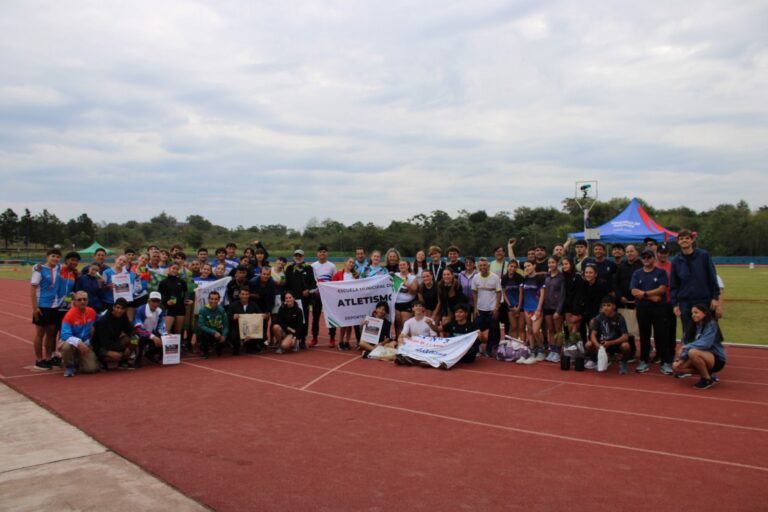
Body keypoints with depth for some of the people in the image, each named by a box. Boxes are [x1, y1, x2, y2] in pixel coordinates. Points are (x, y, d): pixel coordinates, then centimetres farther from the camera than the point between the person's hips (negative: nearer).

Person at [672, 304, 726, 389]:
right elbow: (686, 343, 3)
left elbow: (705, 344, -25)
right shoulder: (694, 326, 8)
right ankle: (706, 374, 7)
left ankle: (708, 379, -13)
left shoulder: (711, 325, -14)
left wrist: (686, 347, -18)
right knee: (676, 366, -6)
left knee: (693, 352, -35)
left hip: (716, 359, -7)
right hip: (704, 358, 8)